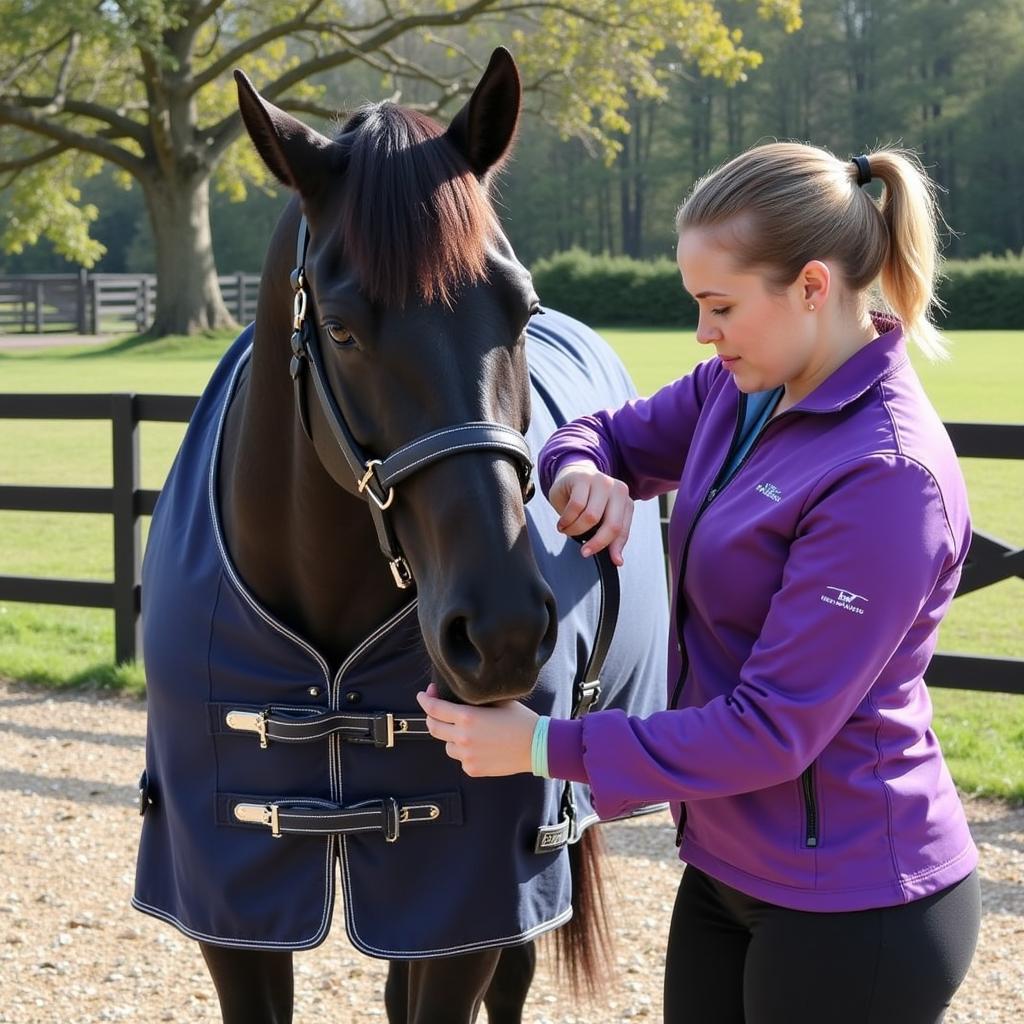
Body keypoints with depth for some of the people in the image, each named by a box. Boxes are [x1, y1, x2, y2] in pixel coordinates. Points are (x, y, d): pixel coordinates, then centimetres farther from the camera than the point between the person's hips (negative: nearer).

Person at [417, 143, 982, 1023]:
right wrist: (582, 474, -9)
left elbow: (774, 730, -25)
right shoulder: (744, 389, 0)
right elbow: (613, 435, 16)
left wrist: (548, 746, -22)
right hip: (730, 867, 8)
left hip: (850, 906, -8)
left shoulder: (885, 477, -25)